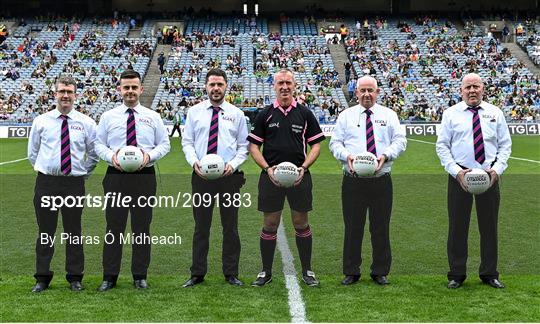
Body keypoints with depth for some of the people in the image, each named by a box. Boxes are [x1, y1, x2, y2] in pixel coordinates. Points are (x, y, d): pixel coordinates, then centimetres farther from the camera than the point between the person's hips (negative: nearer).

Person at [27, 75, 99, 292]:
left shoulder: (86, 123, 3)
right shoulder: (41, 121, 4)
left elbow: (94, 154, 12)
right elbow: (32, 152, 14)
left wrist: (83, 173, 9)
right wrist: (46, 170, 11)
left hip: (74, 183, 0)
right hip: (46, 182, 1)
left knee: (74, 231, 7)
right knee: (45, 231, 6)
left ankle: (75, 278, 17)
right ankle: (42, 278, 17)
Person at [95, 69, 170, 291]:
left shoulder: (153, 117, 8)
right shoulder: (108, 117, 7)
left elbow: (164, 144, 9)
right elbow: (99, 144, 8)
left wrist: (150, 155, -10)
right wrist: (111, 156, -12)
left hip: (144, 175, 0)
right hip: (116, 176, 0)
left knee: (142, 226, 5)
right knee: (114, 226, 2)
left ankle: (140, 276, 15)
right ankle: (109, 276, 10)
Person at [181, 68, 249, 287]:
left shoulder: (236, 114, 5)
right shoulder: (194, 112, 6)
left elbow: (244, 146, 7)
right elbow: (187, 142, 6)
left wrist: (233, 164, -11)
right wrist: (194, 161, -12)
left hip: (229, 177, 0)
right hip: (201, 176, 0)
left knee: (230, 226, 6)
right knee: (201, 226, 7)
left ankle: (231, 273, 17)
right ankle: (197, 274, 16)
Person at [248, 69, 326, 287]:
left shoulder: (305, 114, 5)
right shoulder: (265, 115, 5)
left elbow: (315, 145, 5)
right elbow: (253, 146, 5)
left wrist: (304, 167, -11)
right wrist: (267, 168, -10)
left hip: (299, 177, 0)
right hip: (271, 176, 0)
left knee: (301, 224, 6)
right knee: (270, 225, 4)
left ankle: (307, 270, 17)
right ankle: (266, 271, 15)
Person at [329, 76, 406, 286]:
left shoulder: (389, 115, 10)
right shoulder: (346, 115, 9)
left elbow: (400, 140, 2)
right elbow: (335, 142, 5)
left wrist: (386, 155, -17)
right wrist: (347, 156, -15)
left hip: (381, 180, 0)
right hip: (353, 180, 0)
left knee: (381, 227, 5)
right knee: (353, 227, 4)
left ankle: (380, 272, 18)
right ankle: (351, 272, 15)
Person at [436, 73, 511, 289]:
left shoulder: (495, 113, 7)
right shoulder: (451, 114, 2)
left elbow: (505, 145, 7)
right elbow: (442, 146, -1)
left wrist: (497, 168, -9)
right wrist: (456, 171, -13)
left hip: (489, 176, 2)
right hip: (459, 176, -1)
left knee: (489, 226, 8)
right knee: (457, 226, 3)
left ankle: (489, 274, 21)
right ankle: (456, 275, 14)